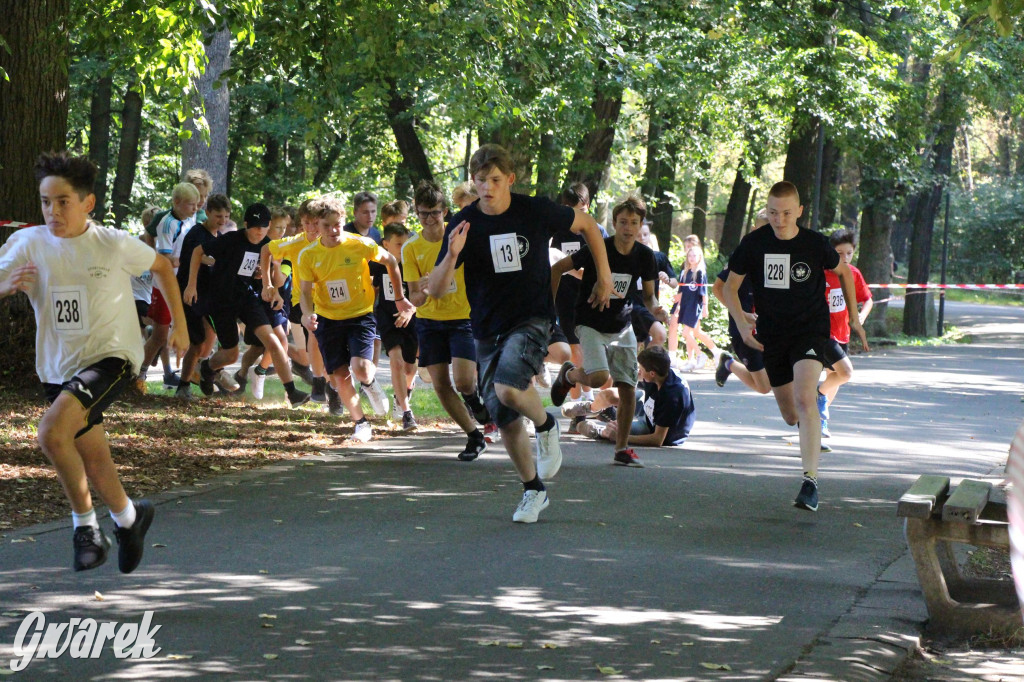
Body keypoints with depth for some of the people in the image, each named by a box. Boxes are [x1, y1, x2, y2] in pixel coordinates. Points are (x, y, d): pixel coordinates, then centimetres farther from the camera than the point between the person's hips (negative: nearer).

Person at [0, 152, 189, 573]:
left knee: (52, 431, -27)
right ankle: (128, 516, 41)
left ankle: (85, 522, -8)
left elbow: (161, 266, 10)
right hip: (58, 368, 4)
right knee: (95, 465, 11)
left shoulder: (115, 245, -9)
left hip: (111, 357, -4)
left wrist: (179, 324, 11)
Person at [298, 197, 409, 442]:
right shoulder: (308, 256, -7)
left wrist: (400, 298, 9)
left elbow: (390, 262, 4)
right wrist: (307, 314, -23)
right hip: (328, 320, 2)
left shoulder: (360, 245, -12)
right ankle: (361, 424, 21)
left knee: (360, 369, -22)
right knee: (340, 378, 1)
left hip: (360, 316, -2)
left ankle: (371, 383, 16)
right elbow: (305, 291, -2)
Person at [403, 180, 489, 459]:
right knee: (440, 384, -1)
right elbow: (413, 298, -6)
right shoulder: (411, 248, -3)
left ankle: (474, 400, 19)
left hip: (464, 317, -3)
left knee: (463, 381, -18)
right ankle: (475, 437, 14)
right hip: (429, 321, 3)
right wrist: (422, 292, -27)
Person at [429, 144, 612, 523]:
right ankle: (533, 491, 25)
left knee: (507, 388, -30)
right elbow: (435, 290, -9)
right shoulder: (464, 225, -6)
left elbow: (587, 225, 9)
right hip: (488, 330, 4)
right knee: (504, 419, 5)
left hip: (532, 319, -4)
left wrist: (604, 277, 10)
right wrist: (452, 255, -27)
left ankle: (546, 426, 3)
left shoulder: (536, 212, -10)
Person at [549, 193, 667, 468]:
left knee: (628, 388, -2)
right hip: (591, 325, -4)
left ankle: (622, 448, 9)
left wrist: (654, 309, -15)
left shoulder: (644, 256, -4)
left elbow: (648, 294, 8)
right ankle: (569, 375, 11)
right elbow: (557, 269, -7)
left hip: (623, 327, 4)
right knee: (599, 378, -25)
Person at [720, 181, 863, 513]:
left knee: (804, 398, -26)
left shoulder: (815, 244, -9)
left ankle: (810, 482, -30)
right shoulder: (754, 243, -6)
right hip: (772, 336, 3)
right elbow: (730, 286, 3)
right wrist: (741, 321, -13)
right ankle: (812, 431, 52)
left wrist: (853, 314, 16)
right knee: (790, 417, 12)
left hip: (811, 331, -3)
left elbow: (843, 271, 11)